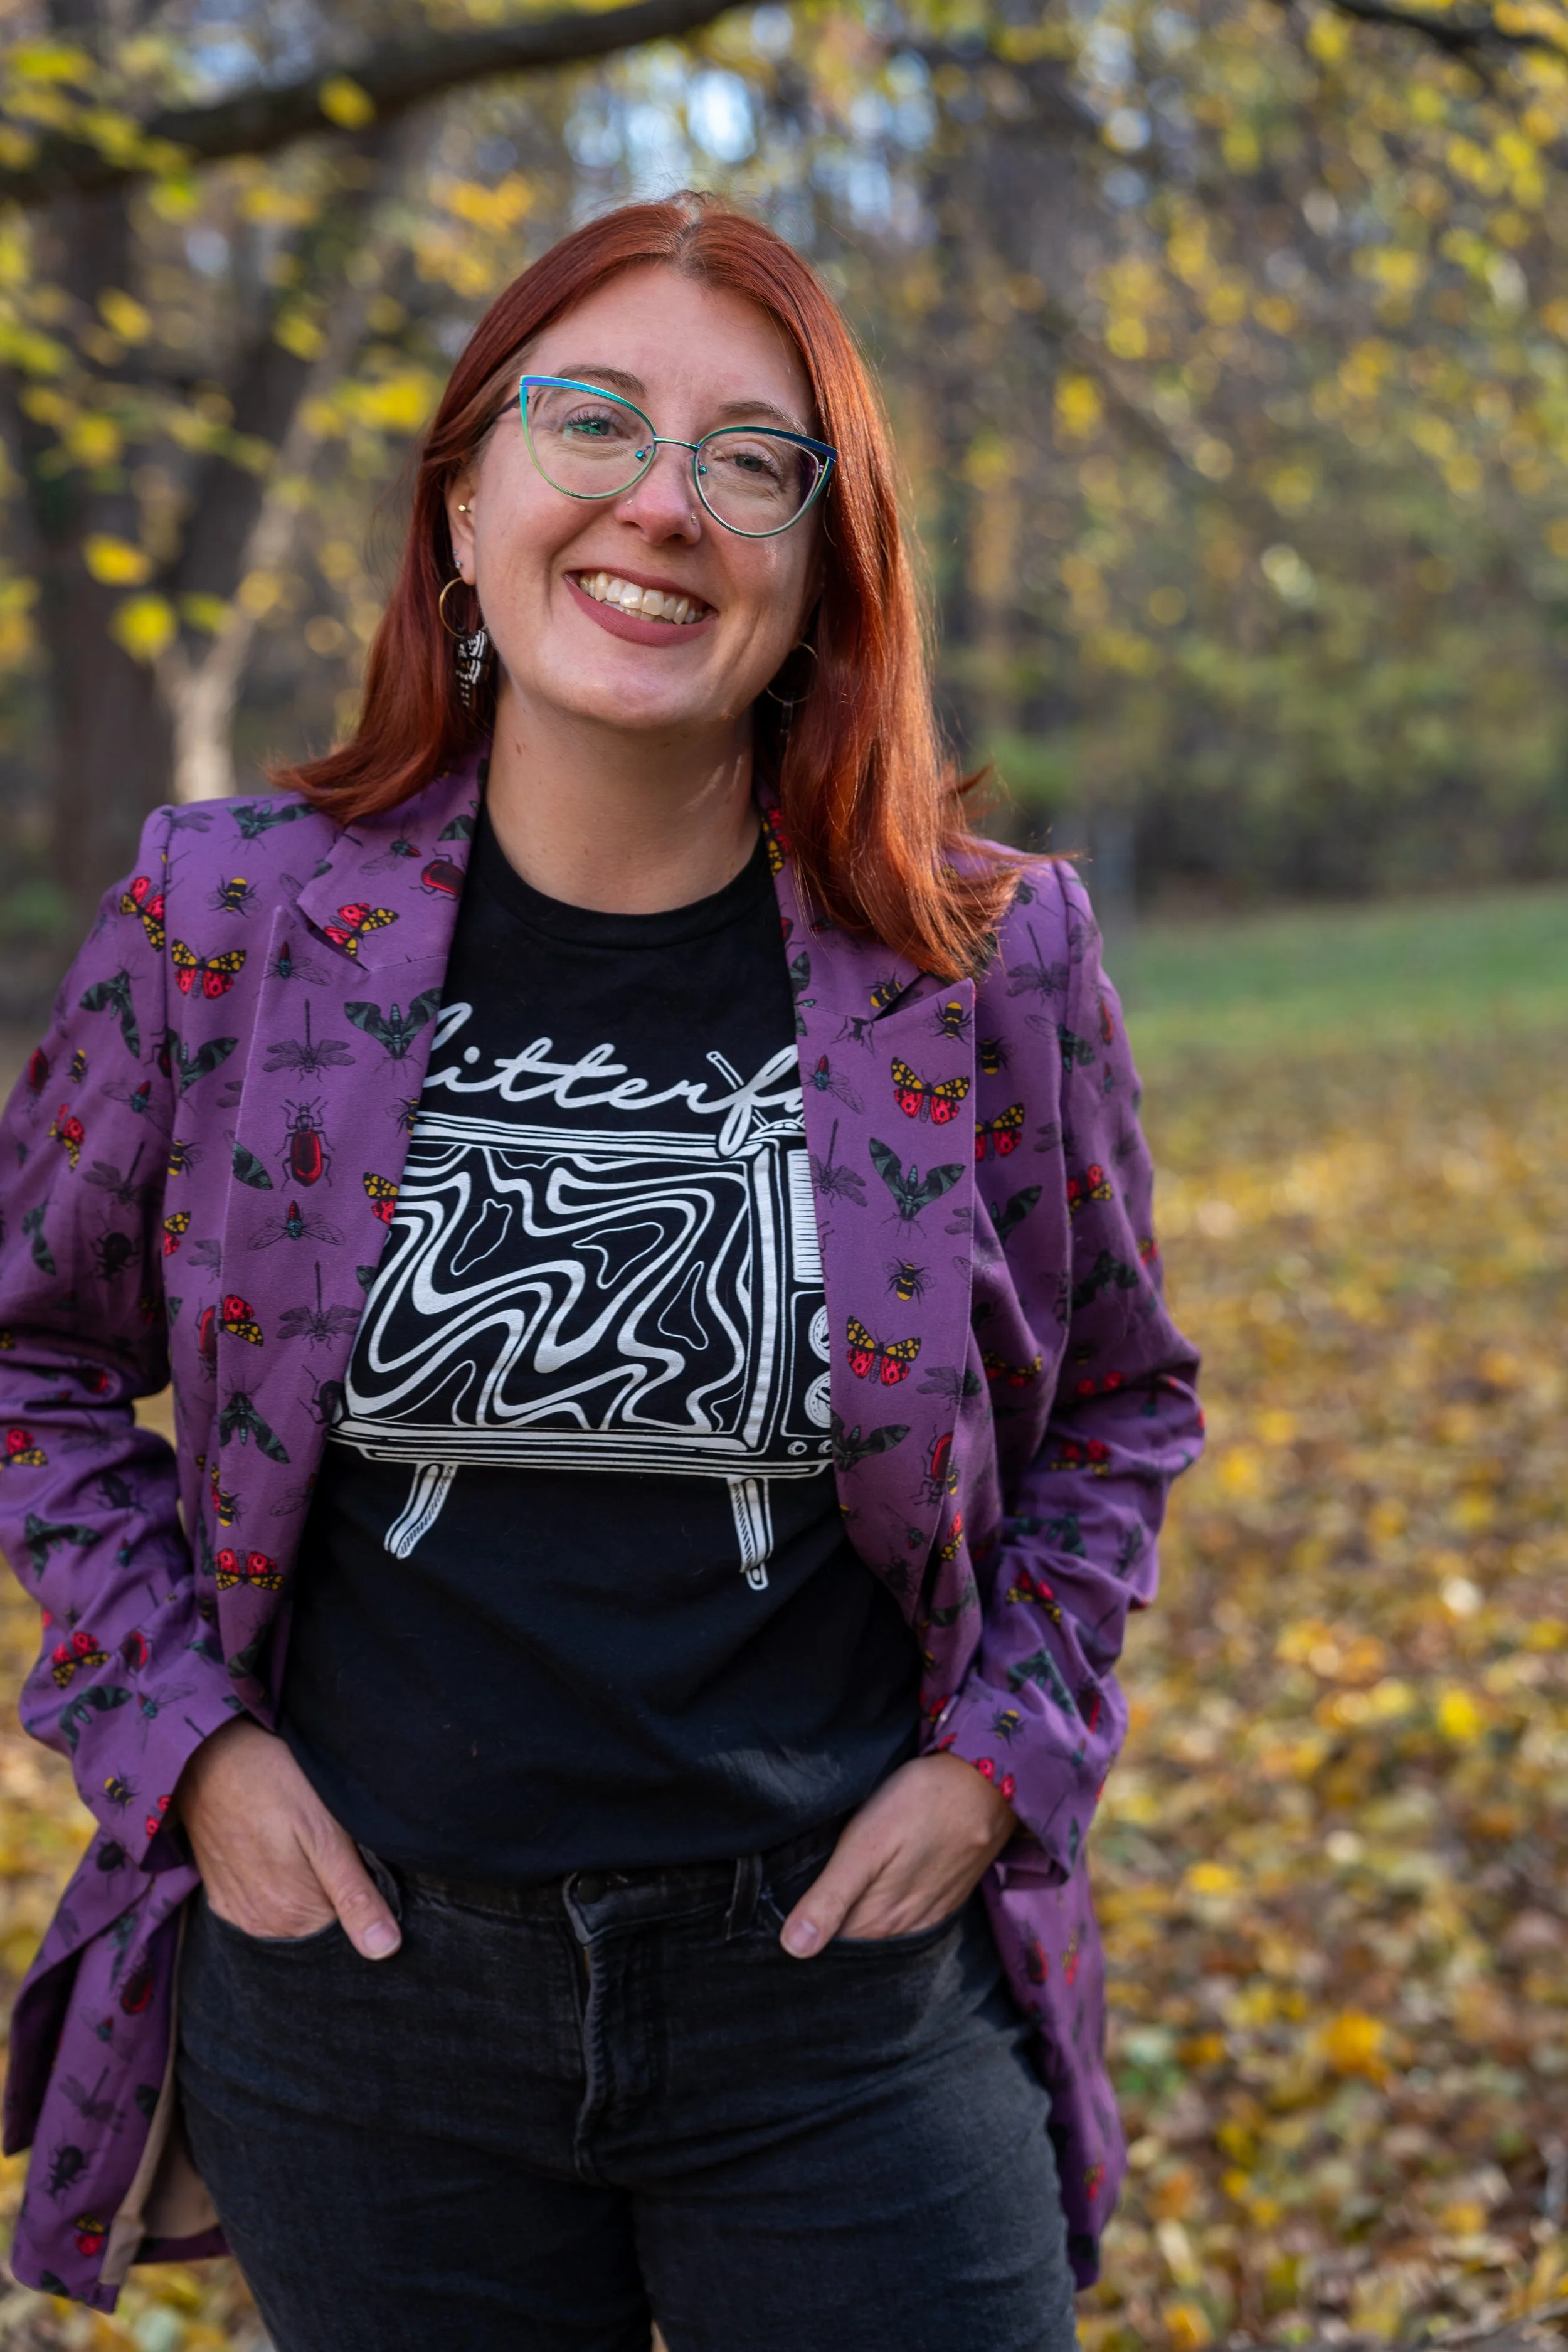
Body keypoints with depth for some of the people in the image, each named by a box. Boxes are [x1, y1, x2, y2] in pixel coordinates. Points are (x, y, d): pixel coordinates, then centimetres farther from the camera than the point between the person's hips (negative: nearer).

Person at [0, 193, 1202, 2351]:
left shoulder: (989, 964, -6)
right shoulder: (224, 925, -6)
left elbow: (1116, 1403, 9)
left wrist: (1004, 1757, -2)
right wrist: (177, 1736, -3)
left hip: (841, 1982, 0)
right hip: (355, 1972, 1)